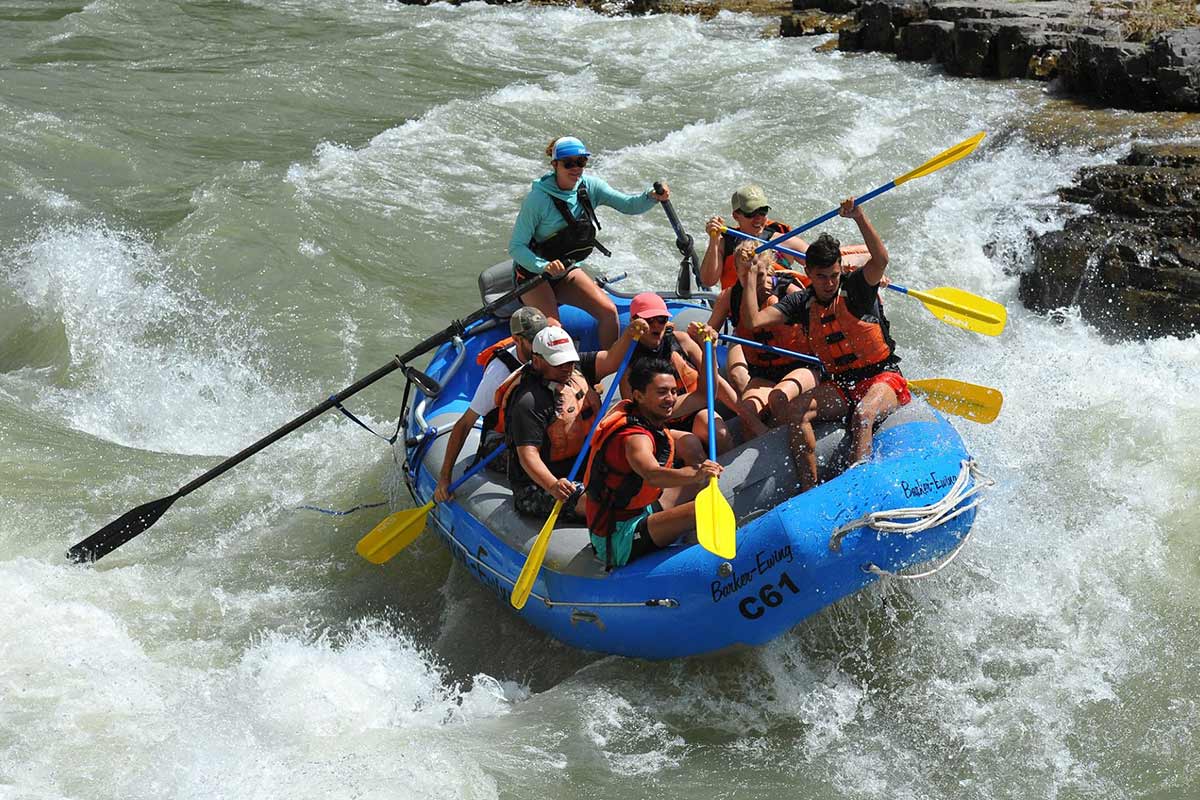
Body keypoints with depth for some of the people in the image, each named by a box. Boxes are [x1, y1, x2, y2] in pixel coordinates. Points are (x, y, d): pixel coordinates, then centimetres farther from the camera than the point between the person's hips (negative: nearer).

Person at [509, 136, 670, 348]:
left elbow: (629, 205, -14)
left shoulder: (589, 186, -8)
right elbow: (516, 246, -22)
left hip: (566, 271, 5)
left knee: (608, 311, -10)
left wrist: (652, 197, -35)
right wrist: (544, 266, -38)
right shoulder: (538, 197, -23)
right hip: (533, 273, -5)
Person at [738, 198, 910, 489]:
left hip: (883, 377, -4)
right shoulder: (801, 303, 5)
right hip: (841, 384, 4)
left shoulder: (856, 287, -5)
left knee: (863, 414, -35)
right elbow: (754, 320, -4)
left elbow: (881, 259, -26)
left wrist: (859, 218, -37)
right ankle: (809, 490, -25)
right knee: (797, 409, -22)